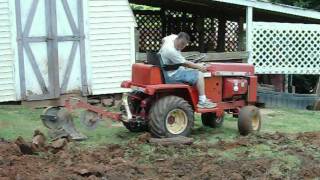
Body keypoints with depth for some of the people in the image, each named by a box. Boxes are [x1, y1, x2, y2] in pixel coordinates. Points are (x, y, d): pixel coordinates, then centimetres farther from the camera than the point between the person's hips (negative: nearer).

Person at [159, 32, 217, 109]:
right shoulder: (171, 51, -27)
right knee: (199, 74, -14)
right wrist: (199, 67, -8)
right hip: (171, 76, -11)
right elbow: (185, 64, -20)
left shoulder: (172, 37, 1)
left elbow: (163, 39, 26)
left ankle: (203, 99, 22)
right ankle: (202, 102, -11)